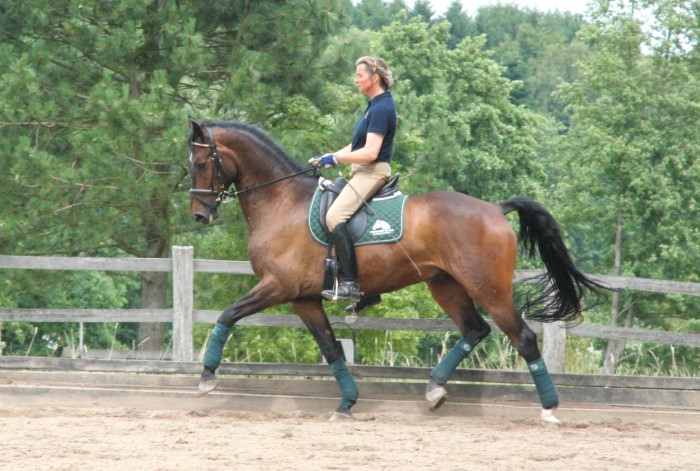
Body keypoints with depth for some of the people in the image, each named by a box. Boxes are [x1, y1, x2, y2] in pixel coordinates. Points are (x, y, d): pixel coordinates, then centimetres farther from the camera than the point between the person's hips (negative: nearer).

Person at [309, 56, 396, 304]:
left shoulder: (381, 108, -16)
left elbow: (370, 152, -23)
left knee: (334, 216, -26)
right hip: (363, 172, 11)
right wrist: (327, 158, 13)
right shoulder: (375, 105, 16)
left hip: (373, 172, -11)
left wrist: (335, 158, -15)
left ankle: (350, 284, -30)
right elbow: (359, 144, 22)